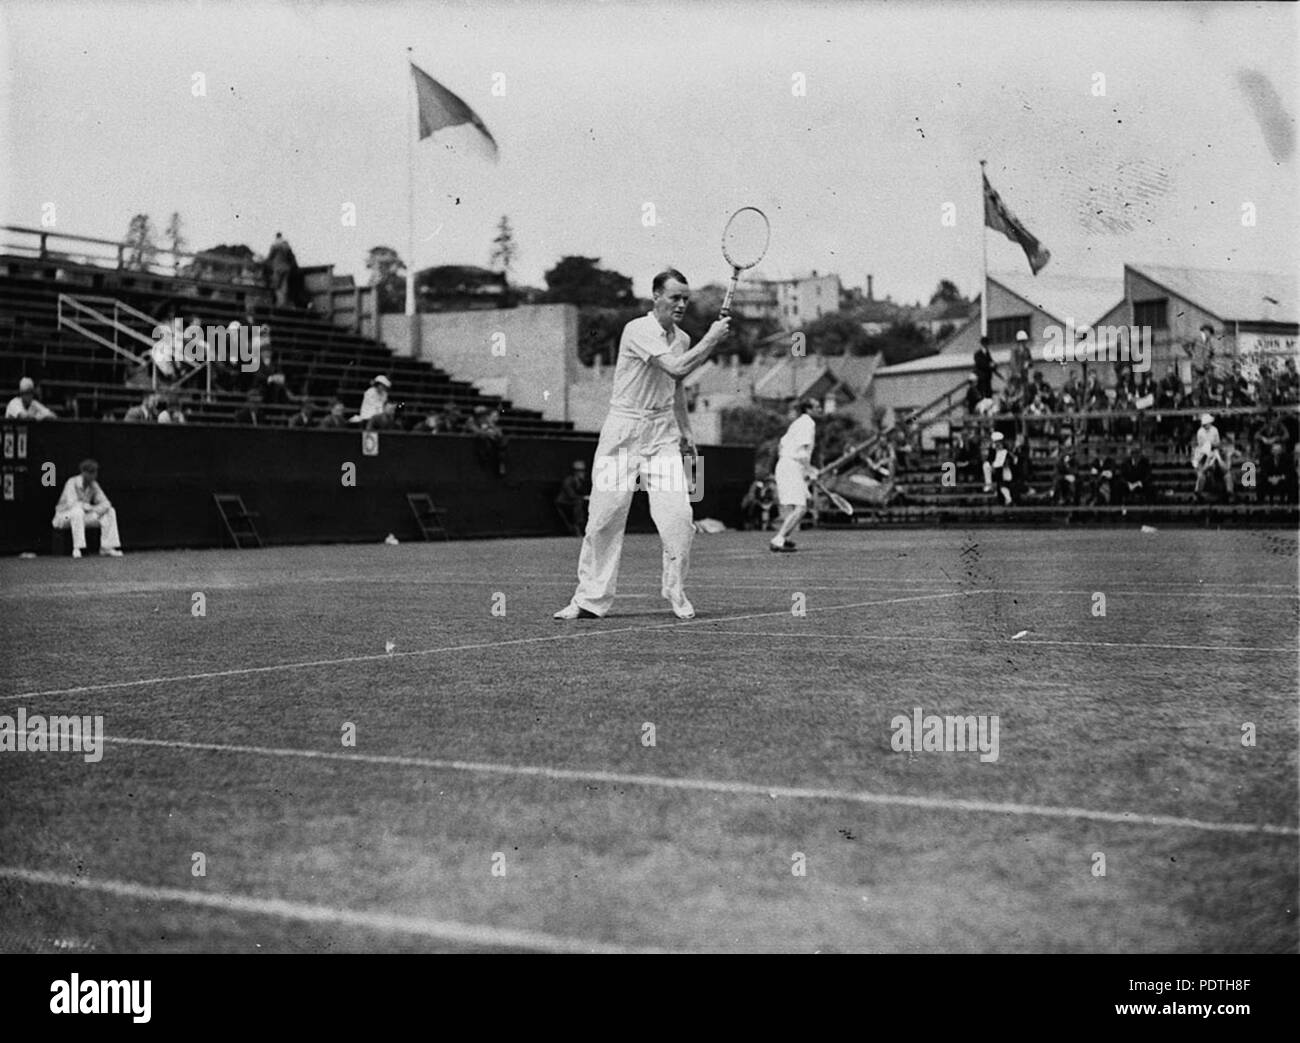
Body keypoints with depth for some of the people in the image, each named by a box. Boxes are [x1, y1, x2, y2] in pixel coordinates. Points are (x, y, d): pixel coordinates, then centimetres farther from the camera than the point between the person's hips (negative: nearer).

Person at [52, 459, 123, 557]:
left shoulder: (93, 485, -1)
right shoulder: (72, 483, -21)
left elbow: (105, 503, -6)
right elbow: (72, 504, -32)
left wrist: (95, 511, -26)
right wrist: (90, 507, -20)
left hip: (82, 518, 7)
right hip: (64, 517, -7)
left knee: (110, 511, -7)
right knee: (78, 510, -40)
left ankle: (106, 548, -12)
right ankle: (77, 548, -39)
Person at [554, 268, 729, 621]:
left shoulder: (682, 339, 9)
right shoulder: (638, 330, -14)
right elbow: (677, 367, -25)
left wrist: (685, 430, 19)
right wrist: (711, 340, -16)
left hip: (662, 432, 5)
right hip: (623, 430, -5)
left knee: (678, 515, -9)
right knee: (605, 516, -2)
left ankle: (676, 590, 9)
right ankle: (590, 599, 9)